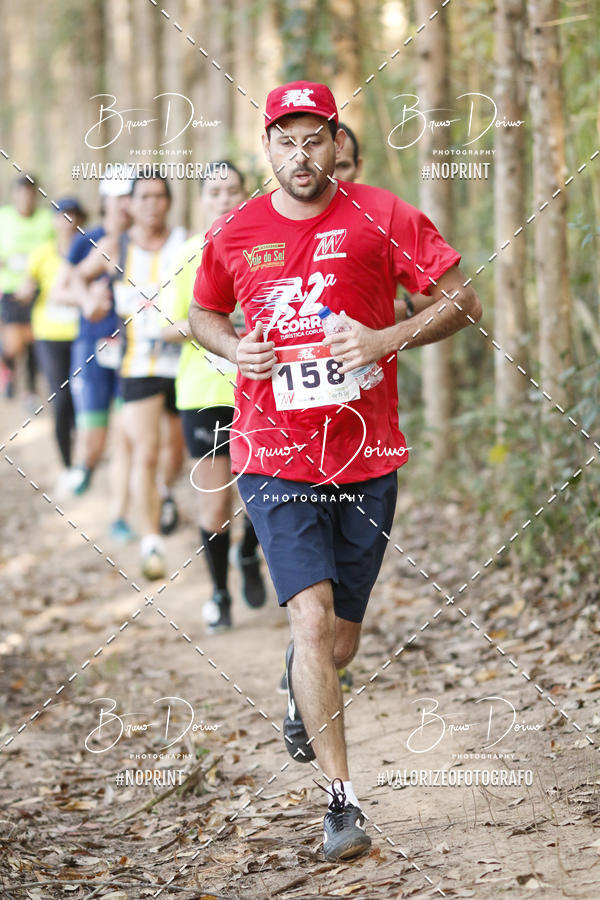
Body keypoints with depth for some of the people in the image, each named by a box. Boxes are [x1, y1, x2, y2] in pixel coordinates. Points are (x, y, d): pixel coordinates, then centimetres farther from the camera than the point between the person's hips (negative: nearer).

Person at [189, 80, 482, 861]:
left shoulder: (382, 218, -4)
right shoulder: (234, 235, 2)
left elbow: (464, 302, -1)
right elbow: (202, 314, 19)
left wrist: (392, 338, -17)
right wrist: (235, 349, -3)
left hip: (367, 458, 1)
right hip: (274, 459, 0)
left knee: (340, 640, 11)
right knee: (312, 619, -16)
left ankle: (298, 686, 50)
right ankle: (342, 800, -11)